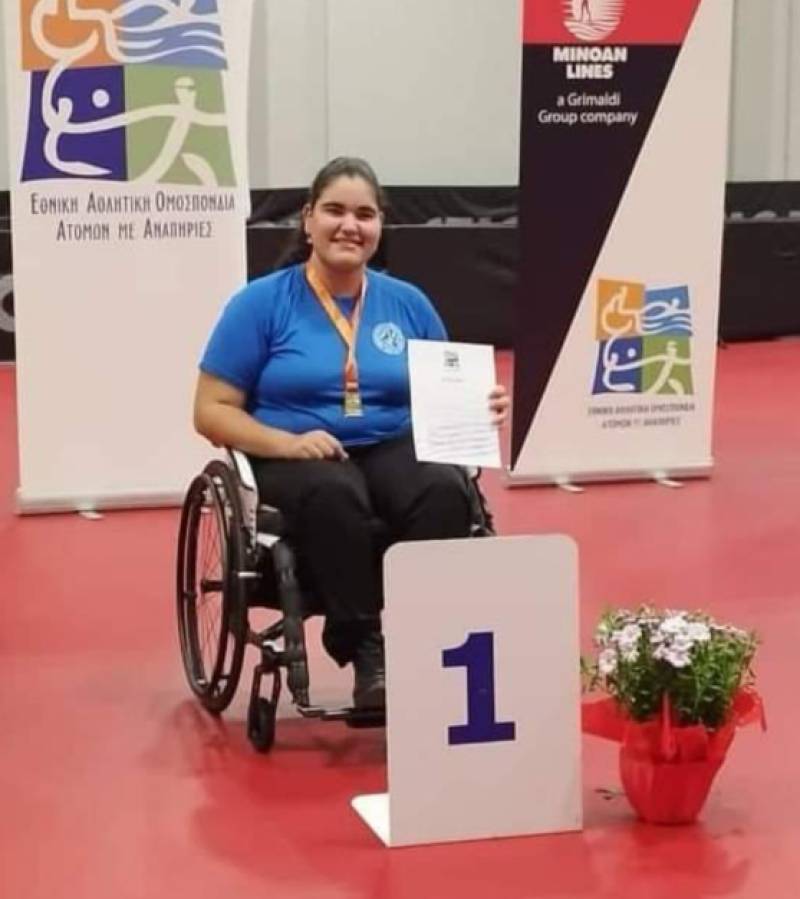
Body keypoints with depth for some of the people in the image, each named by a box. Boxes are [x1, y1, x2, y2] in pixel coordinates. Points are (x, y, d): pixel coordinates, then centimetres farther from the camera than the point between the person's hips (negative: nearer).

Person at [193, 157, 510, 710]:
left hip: (395, 449, 3)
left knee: (446, 490, -32)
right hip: (298, 458, -2)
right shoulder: (262, 302, 2)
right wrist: (288, 442, -17)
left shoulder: (408, 303, 12)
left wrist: (480, 409, -7)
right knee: (334, 495, -39)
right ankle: (364, 649, -30)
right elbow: (212, 411, 0)